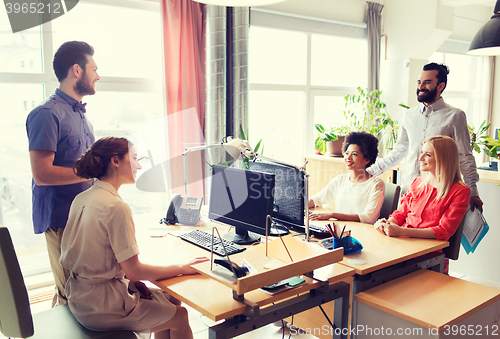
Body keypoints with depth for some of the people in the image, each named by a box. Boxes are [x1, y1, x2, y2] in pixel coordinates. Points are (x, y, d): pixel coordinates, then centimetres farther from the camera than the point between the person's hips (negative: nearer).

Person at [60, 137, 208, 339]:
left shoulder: (81, 199, 3)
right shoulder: (116, 207, -25)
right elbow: (134, 270, -23)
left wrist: (130, 282, 5)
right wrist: (182, 269, -12)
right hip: (101, 309, -9)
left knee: (171, 300, 20)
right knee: (180, 316, 10)